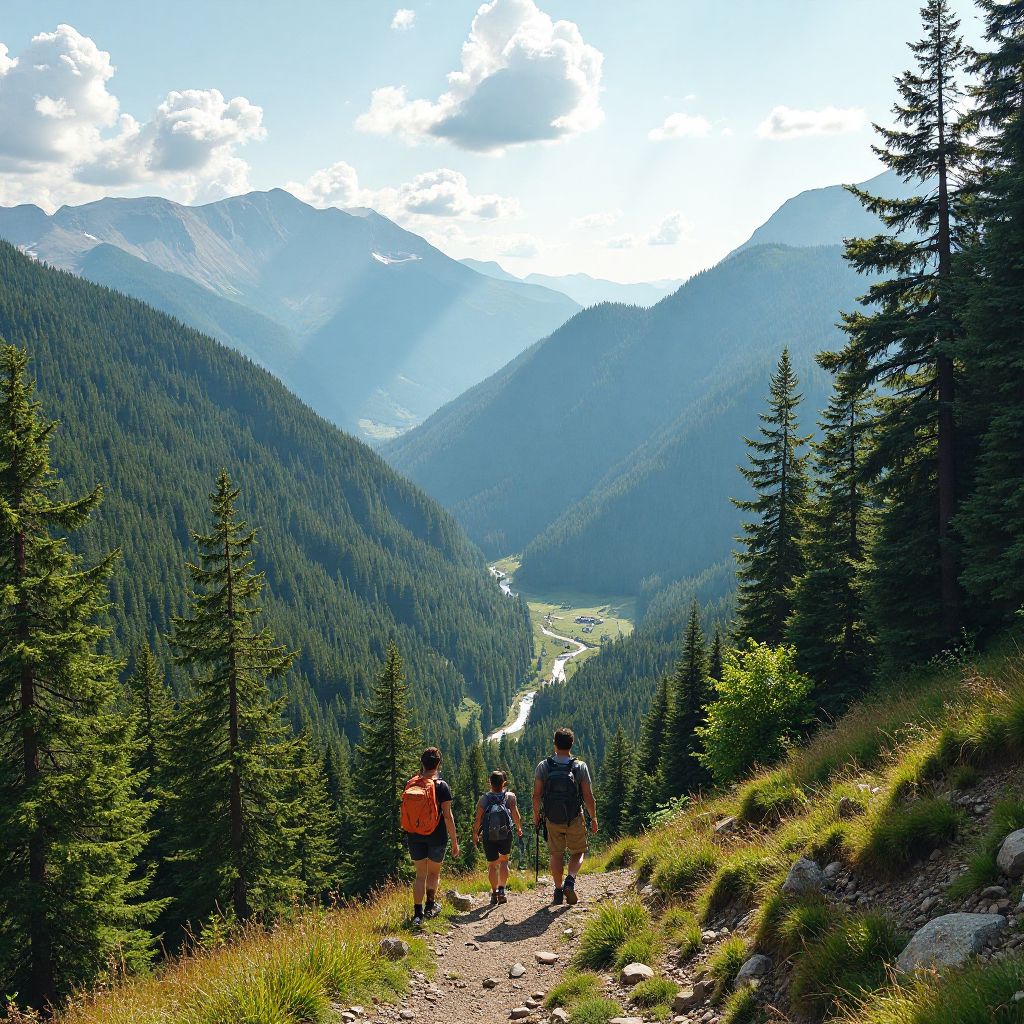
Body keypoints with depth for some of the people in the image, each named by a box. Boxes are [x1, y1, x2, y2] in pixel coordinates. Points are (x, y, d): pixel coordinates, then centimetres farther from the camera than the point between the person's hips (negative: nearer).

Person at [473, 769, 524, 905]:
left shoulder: (484, 799, 0)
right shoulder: (510, 796, 0)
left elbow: (478, 818, -4)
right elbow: (515, 814, -8)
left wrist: (475, 834, 8)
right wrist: (519, 828, 7)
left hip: (488, 836, 0)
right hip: (505, 835, 0)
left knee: (492, 864, 13)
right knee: (504, 860, 20)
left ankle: (494, 892, 8)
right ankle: (502, 890, 7)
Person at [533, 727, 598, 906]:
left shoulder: (543, 766, -7)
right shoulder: (580, 767, -10)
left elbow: (536, 795, -5)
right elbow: (588, 796, -9)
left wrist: (536, 815, 11)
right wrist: (593, 818, 4)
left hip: (552, 819, 1)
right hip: (575, 819, -1)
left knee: (556, 855, 14)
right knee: (578, 853, 15)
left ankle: (558, 891, 14)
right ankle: (570, 880, -9)